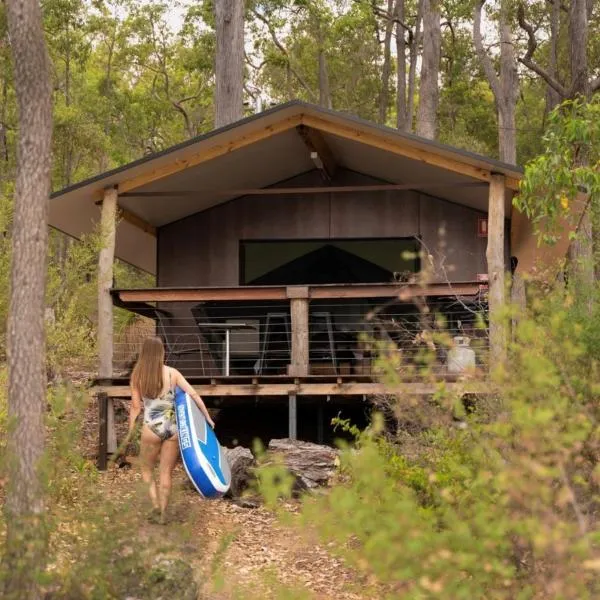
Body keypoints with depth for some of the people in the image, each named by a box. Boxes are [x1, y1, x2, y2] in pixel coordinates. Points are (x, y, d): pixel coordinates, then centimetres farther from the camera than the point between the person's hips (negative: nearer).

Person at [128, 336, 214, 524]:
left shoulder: (137, 375, -3)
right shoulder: (172, 373, -2)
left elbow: (136, 406, -1)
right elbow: (193, 394, -3)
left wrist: (131, 429, 10)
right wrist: (207, 417, 5)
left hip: (152, 427, -1)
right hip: (173, 427, 1)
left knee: (147, 470, 19)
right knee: (166, 473, 12)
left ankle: (156, 505, 6)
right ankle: (163, 513, 14)